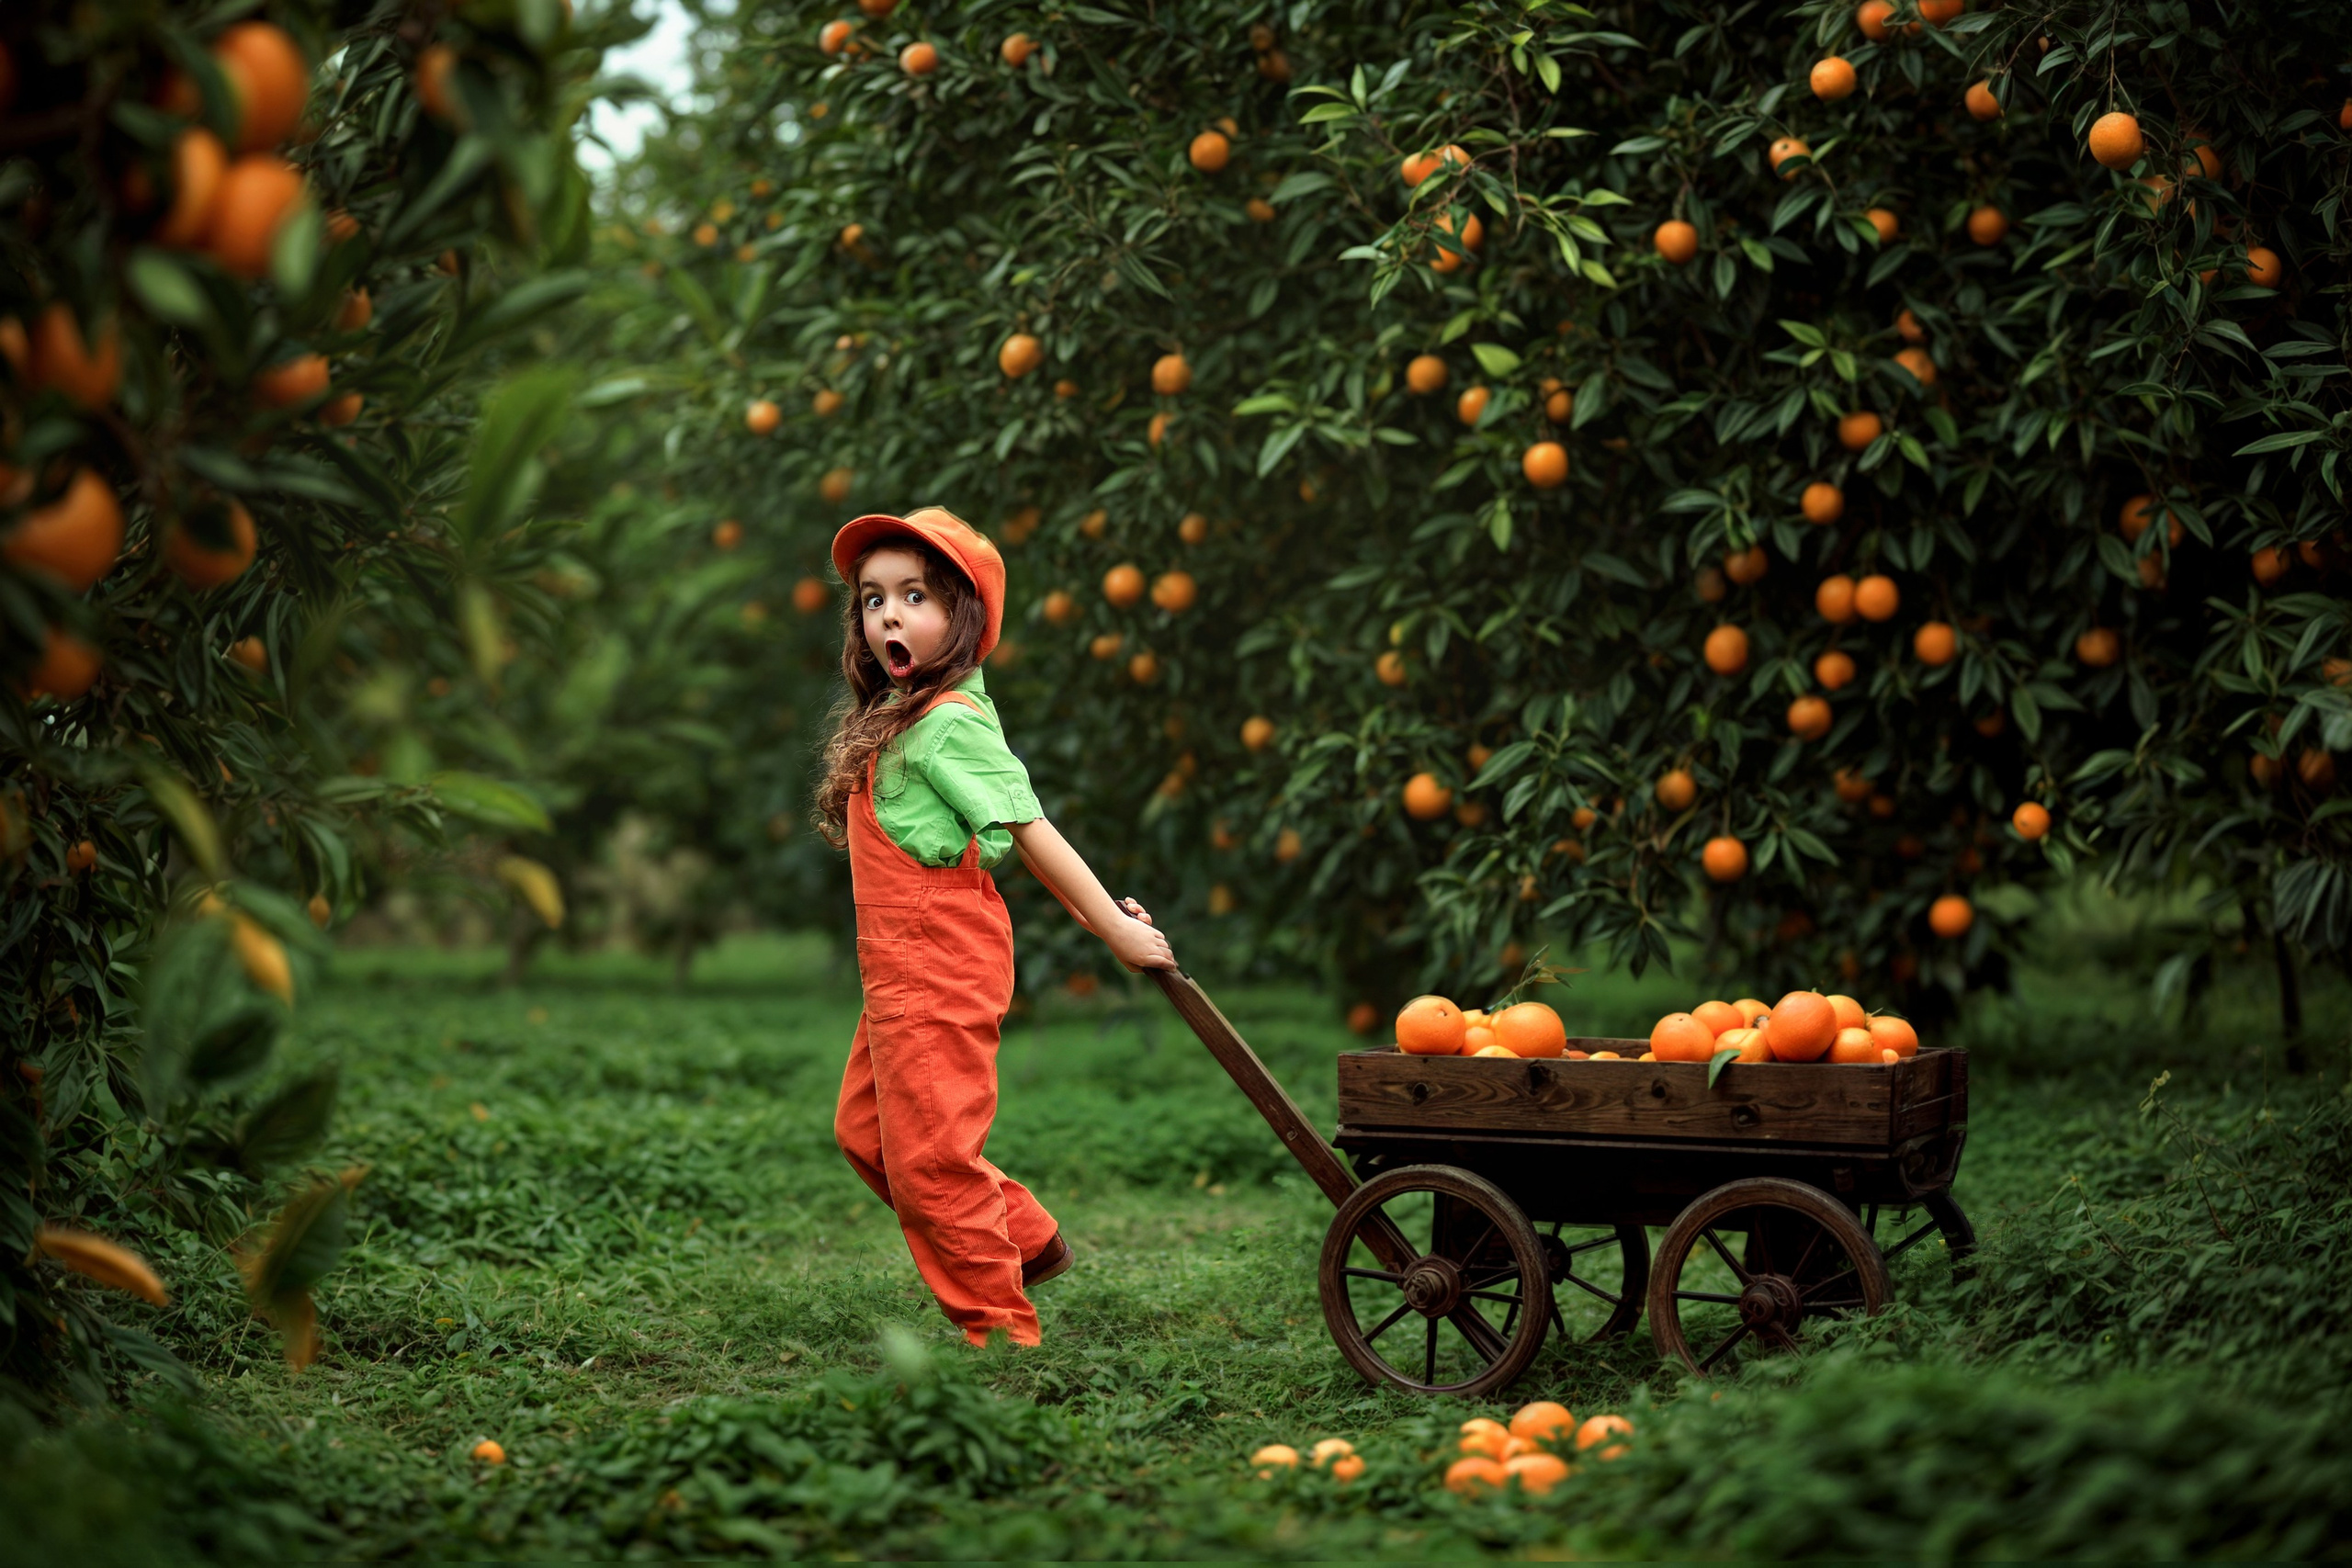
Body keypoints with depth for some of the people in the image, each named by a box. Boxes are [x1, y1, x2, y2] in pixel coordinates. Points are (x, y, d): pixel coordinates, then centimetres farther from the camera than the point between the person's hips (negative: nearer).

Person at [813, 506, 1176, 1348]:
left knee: (928, 1156, -3)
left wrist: (1115, 929, -14)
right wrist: (1096, 915, 8)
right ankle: (1028, 1240, 30)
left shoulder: (950, 721, -17)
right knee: (866, 1129, 19)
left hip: (939, 962, -10)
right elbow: (1020, 839, 10)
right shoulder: (894, 714, 12)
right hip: (903, 964, 10)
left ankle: (1001, 1333, 11)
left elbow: (1030, 831, -17)